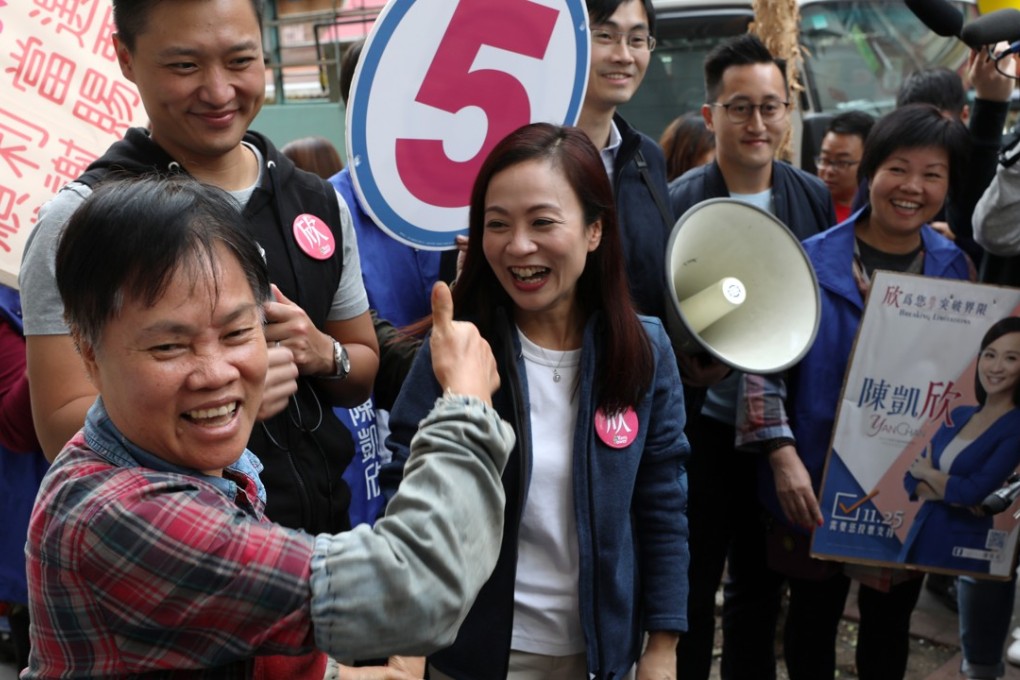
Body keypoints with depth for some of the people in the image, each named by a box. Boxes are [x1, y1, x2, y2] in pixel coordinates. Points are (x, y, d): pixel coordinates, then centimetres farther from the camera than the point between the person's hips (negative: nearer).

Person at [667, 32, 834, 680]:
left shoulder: (814, 196, 3)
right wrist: (685, 366, -28)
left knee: (763, 582, 18)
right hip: (703, 424, -4)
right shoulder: (677, 203, -11)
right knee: (691, 584, 7)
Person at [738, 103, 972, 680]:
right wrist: (783, 455, -20)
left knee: (890, 622, 18)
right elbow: (765, 362, -11)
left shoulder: (955, 271, 1)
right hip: (819, 485, -2)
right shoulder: (812, 261, -10)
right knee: (814, 616, 14)